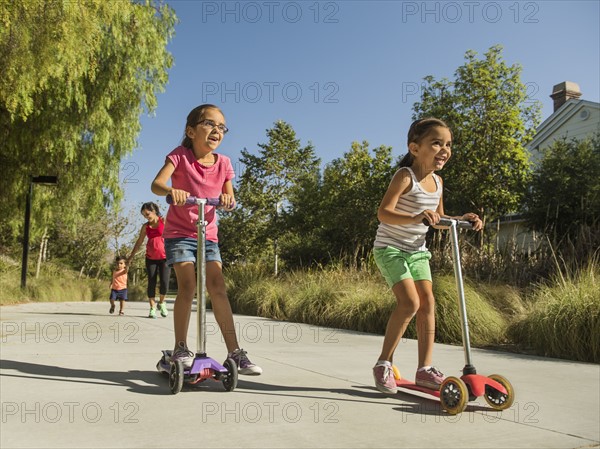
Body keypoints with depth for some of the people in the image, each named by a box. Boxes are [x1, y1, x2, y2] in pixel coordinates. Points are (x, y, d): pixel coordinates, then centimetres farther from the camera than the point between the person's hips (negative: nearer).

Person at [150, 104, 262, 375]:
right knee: (187, 285, -16)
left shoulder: (223, 163, 2)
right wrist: (171, 190, -43)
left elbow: (229, 197, 7)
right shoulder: (180, 156, -7)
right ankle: (181, 348, -1)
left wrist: (228, 199, -17)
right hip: (179, 232, -3)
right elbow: (156, 184, -20)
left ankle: (235, 353, -3)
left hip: (208, 234, 3)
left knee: (218, 288, -6)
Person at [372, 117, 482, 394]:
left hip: (416, 250, 8)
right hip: (390, 247, -7)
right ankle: (383, 364, -3)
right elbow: (383, 213, -31)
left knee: (427, 302, -1)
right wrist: (414, 218, -46)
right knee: (409, 302, -18)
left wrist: (462, 220, 1)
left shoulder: (437, 181, 6)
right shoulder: (405, 176, -18)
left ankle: (425, 368, 7)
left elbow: (438, 219, 18)